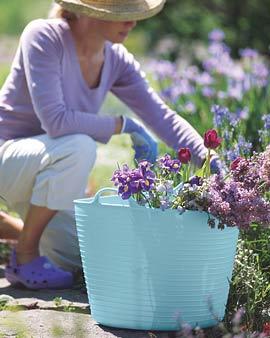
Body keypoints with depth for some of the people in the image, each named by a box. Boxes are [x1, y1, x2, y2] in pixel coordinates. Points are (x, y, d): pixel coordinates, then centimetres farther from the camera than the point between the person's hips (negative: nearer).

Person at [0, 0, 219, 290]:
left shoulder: (116, 61, -4)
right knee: (79, 147, -37)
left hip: (47, 172, 8)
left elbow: (163, 118, -8)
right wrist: (123, 125, -24)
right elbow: (54, 120, -33)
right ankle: (26, 256, -18)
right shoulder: (44, 37, -24)